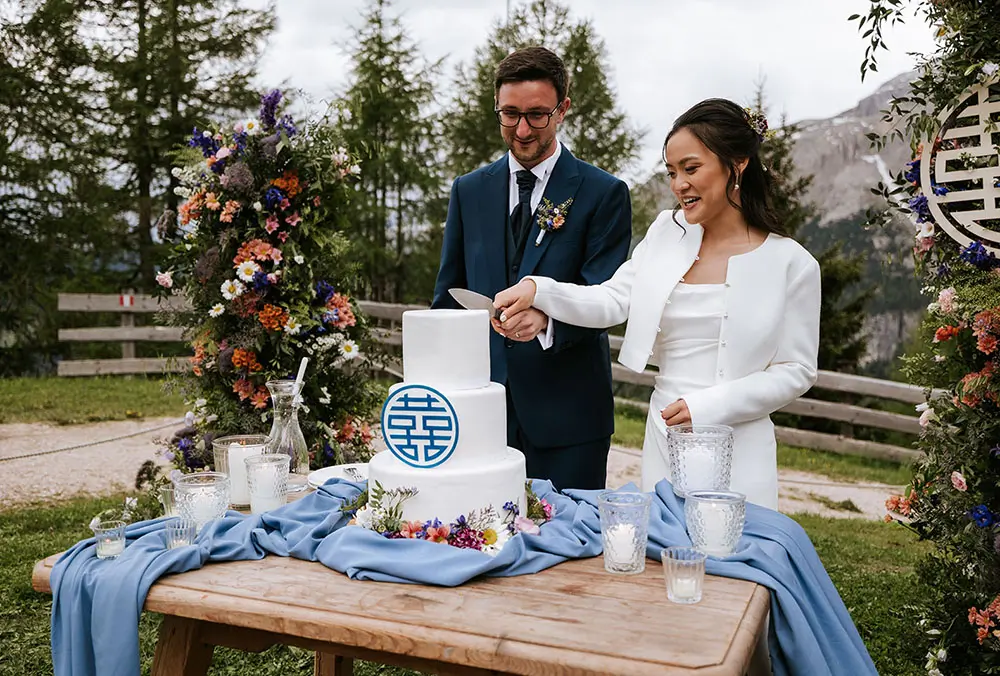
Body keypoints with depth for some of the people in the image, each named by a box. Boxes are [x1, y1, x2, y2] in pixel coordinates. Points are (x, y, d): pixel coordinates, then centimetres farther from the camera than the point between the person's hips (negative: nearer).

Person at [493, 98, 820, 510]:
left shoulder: (790, 263, -6)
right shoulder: (667, 232, 6)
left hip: (736, 452, -3)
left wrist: (708, 405, -15)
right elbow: (612, 301, 0)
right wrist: (537, 291, -15)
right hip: (662, 441, 4)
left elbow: (796, 371, -4)